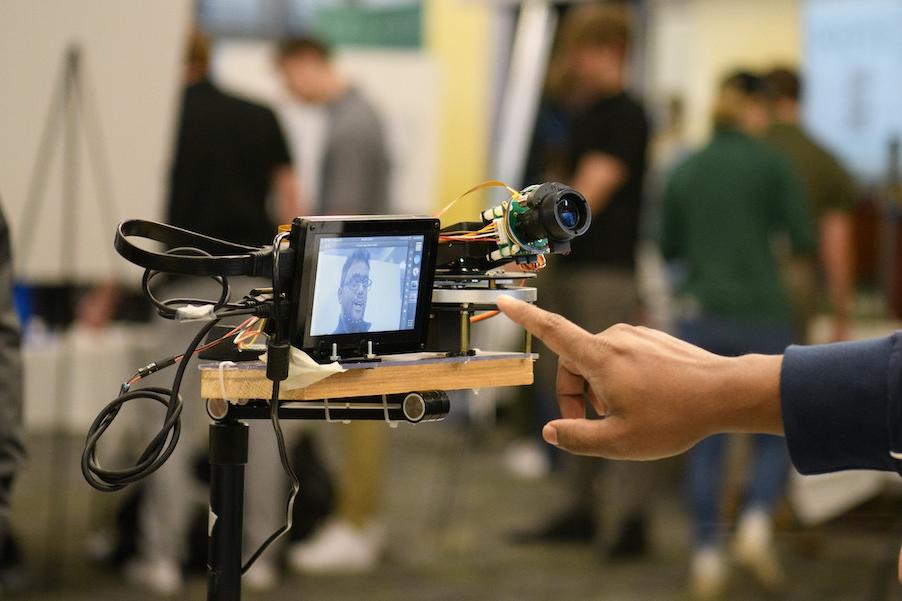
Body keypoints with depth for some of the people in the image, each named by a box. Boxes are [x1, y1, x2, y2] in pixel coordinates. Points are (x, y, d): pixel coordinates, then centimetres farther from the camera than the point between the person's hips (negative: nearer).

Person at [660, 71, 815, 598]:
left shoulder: (685, 170, 7)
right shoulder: (772, 163, -4)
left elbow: (668, 247, 13)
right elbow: (804, 240, -4)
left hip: (700, 316, 3)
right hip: (761, 314, -3)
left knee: (706, 442, 9)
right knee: (776, 435, 10)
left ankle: (707, 555, 4)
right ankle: (757, 524, -12)